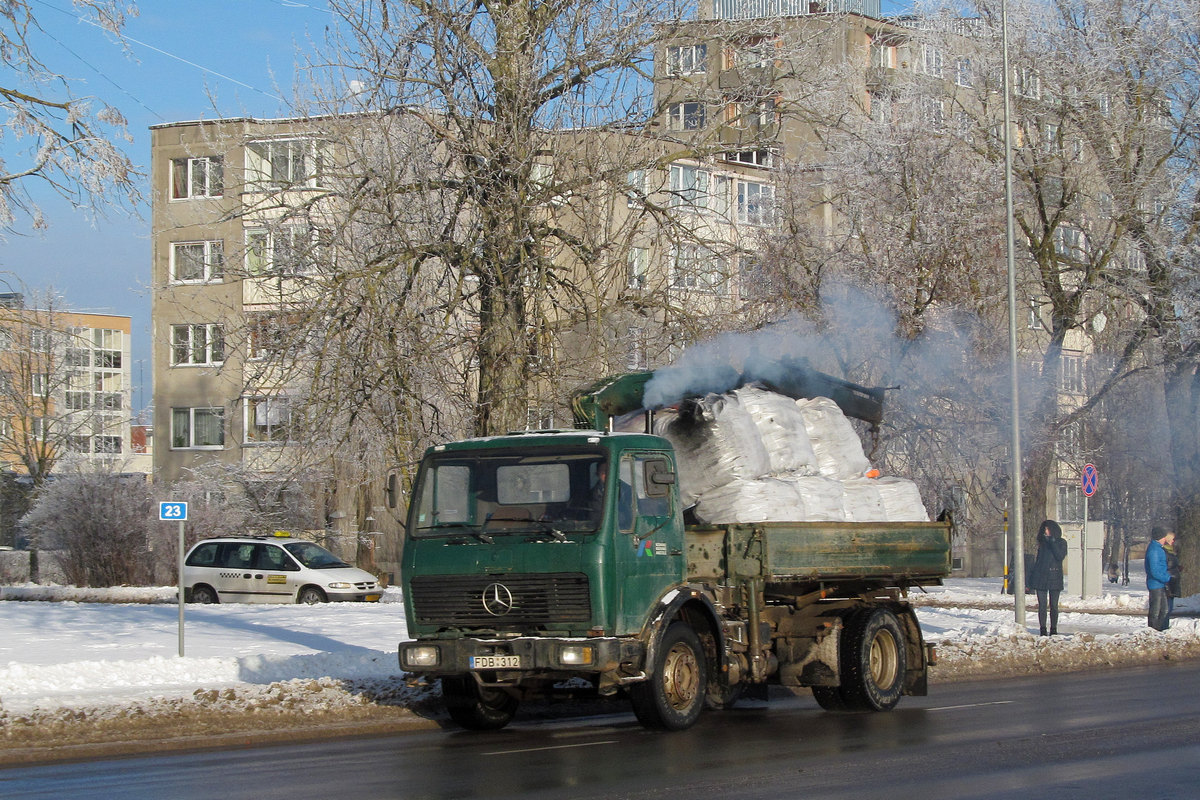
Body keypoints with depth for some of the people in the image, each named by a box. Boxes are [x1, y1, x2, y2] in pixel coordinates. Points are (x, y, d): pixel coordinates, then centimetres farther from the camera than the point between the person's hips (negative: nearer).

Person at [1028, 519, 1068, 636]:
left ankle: (1053, 630, 8)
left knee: (1053, 605, 2)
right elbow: (1036, 559, 14)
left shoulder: (1061, 542, 4)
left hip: (1054, 577, -2)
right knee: (1042, 605, -2)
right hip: (1040, 577, 2)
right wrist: (1031, 576, 8)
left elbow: (1060, 556, -12)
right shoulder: (1042, 542, 13)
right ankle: (1043, 629, 0)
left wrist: (1052, 542, -15)